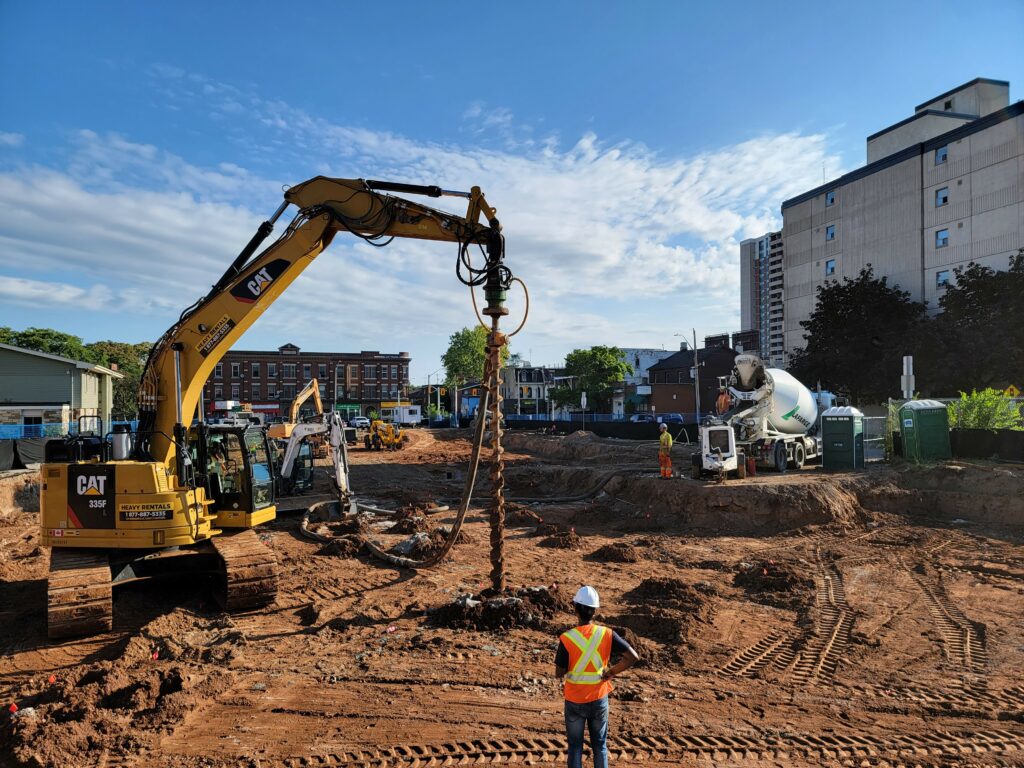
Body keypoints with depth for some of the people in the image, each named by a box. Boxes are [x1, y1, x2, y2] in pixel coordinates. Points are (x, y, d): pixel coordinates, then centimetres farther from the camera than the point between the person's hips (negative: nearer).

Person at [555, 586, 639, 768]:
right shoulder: (606, 634, -14)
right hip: (599, 699, 2)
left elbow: (559, 673, -14)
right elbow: (633, 657, -16)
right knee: (600, 746, 19)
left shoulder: (567, 638, -20)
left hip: (574, 701, -2)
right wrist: (609, 672, -7)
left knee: (575, 746, 15)